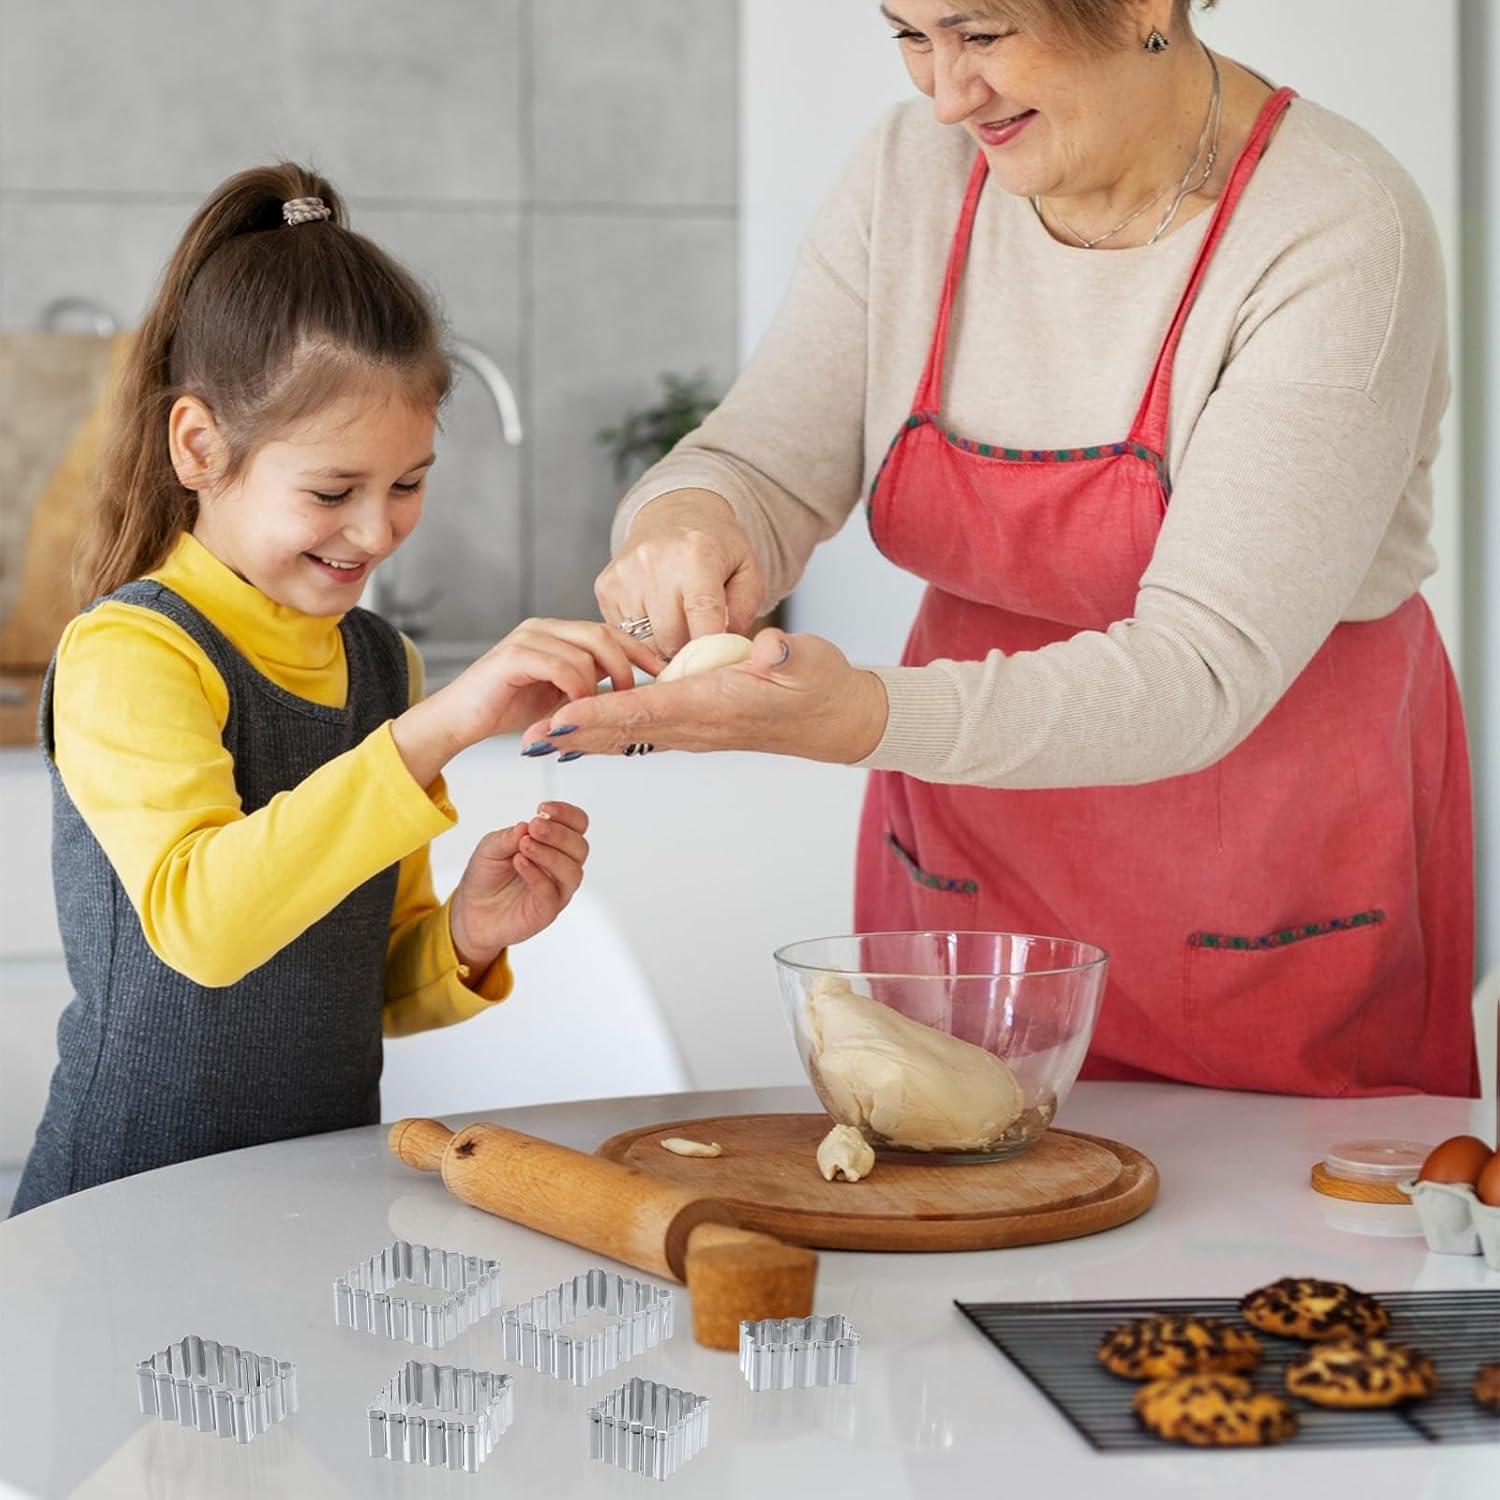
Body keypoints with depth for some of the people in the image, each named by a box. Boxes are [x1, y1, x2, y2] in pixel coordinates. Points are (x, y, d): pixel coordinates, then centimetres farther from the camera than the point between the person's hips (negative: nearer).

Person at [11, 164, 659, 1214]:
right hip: (134, 1205, -3)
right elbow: (196, 922, -30)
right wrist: (440, 726, -35)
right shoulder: (127, 655, -11)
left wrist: (466, 937, -4)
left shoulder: (381, 662, 10)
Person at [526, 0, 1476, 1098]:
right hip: (966, 863, 4)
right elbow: (763, 469, -3)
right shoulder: (915, 173, -3)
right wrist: (685, 518, -28)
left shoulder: (1341, 238, -21)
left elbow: (1204, 673, -28)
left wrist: (863, 717, -41)